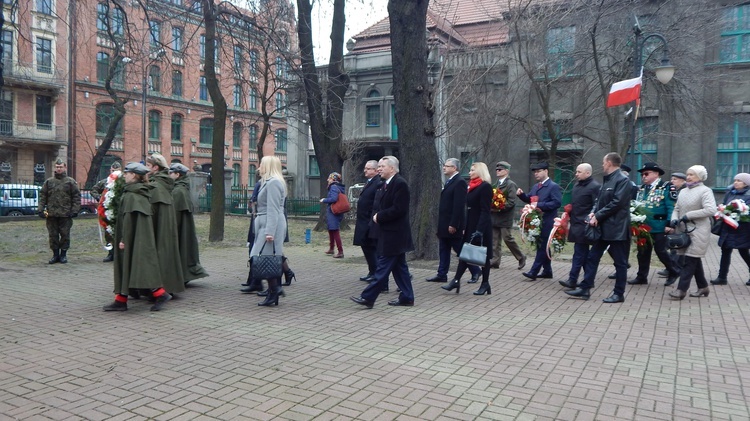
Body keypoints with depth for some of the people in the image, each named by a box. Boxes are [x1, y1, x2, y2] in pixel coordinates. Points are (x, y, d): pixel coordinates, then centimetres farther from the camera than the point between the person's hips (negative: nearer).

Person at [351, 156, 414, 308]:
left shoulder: (400, 184, -16)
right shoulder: (386, 184, 15)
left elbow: (398, 209, -22)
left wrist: (379, 217, -14)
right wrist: (377, 216, 3)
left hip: (393, 234, -10)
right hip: (391, 233, 10)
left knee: (383, 267, -6)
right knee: (399, 267, 13)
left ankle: (368, 297, -4)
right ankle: (406, 297, 20)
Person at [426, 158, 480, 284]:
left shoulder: (460, 182, -16)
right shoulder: (449, 181, 14)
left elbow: (459, 205, -22)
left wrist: (453, 224, -24)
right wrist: (441, 223, 15)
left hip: (453, 225, -9)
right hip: (444, 225, 9)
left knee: (461, 250, 1)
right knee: (443, 250, 12)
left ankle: (475, 271, 15)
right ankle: (442, 275, 18)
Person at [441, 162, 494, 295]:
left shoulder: (485, 187, -13)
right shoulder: (472, 186, 13)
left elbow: (485, 211, -18)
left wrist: (479, 231, -23)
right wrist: (464, 227, 13)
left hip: (480, 226, -8)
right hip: (470, 225, 8)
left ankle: (485, 284, 14)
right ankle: (456, 281, 8)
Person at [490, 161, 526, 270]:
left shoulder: (511, 184, -8)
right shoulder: (497, 184, 16)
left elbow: (511, 202, -15)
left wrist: (499, 208, -21)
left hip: (505, 217, -7)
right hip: (495, 217, 7)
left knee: (508, 238, -5)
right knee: (495, 240, 5)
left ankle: (521, 257, 13)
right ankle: (495, 261, 9)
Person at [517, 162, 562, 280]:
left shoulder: (553, 186, -9)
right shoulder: (536, 186, 17)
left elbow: (557, 203, -19)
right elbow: (529, 199, 19)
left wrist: (539, 205, -22)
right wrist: (521, 194, -1)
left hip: (547, 222, -9)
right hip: (537, 221, 9)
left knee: (542, 247, -7)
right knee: (542, 246, 13)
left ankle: (533, 271, -10)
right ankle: (547, 271, 23)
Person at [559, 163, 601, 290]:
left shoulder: (595, 187, -11)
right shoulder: (576, 186, 16)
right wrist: (568, 214, 15)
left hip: (584, 226, -8)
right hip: (576, 224, 9)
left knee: (579, 253, -8)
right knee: (584, 253, 13)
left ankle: (572, 280, -8)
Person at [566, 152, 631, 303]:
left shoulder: (623, 180, -13)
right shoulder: (607, 180, 15)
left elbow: (616, 203, -20)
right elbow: (599, 200, 16)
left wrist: (598, 216, -17)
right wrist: (593, 212, -3)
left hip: (616, 228, -9)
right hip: (603, 227, 9)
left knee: (620, 262, 3)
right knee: (592, 257, 9)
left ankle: (619, 294, 12)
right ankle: (585, 288, 14)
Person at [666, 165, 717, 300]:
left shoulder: (705, 191, -8)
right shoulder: (683, 191, 13)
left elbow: (711, 210, -20)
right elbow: (677, 209, 16)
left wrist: (689, 215, -19)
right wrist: (674, 220, -5)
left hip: (698, 231, -7)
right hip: (684, 230, 7)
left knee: (690, 259, -8)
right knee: (694, 259, 14)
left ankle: (681, 289, -8)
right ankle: (703, 286, 26)